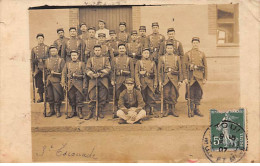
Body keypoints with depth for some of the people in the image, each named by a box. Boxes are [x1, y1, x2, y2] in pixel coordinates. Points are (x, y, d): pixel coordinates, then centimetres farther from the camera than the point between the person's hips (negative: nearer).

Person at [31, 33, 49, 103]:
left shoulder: (47, 48, 5)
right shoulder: (34, 49, 11)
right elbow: (32, 60, 11)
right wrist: (32, 71, 6)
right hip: (38, 69, 2)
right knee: (39, 84, 5)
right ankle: (41, 98, 14)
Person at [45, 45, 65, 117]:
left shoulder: (61, 60, 3)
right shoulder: (47, 60, 16)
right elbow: (45, 70, 20)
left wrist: (55, 73, -11)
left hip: (57, 81, -4)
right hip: (49, 81, 4)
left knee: (57, 96, -4)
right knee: (49, 96, 6)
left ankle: (58, 111, 7)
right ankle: (51, 110, 18)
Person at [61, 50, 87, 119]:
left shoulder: (81, 64, 4)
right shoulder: (67, 63, 10)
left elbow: (84, 75, 2)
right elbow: (64, 73, 10)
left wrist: (84, 86, -3)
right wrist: (63, 83, 0)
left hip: (79, 83, -2)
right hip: (70, 83, 3)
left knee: (79, 98, -2)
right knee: (71, 99, 8)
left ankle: (80, 112, 7)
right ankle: (73, 111, 21)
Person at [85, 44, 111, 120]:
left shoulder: (105, 59, 11)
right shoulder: (90, 59, 13)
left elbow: (108, 68, -1)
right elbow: (87, 69, 4)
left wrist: (100, 73, -14)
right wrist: (92, 74, -15)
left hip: (103, 80, 0)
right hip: (93, 80, 0)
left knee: (103, 98, 1)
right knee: (92, 97, -4)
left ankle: (100, 112, 12)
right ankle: (90, 112, 4)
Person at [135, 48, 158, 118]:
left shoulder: (152, 62, 12)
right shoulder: (139, 62, 5)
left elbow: (155, 74, 11)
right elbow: (136, 73, -1)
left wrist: (155, 83, 2)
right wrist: (138, 83, -10)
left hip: (150, 82, 1)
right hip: (142, 82, -1)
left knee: (151, 96, -3)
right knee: (144, 97, 3)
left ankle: (152, 111, 4)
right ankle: (147, 111, 11)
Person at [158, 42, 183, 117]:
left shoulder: (177, 57, 9)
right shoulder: (162, 58, 9)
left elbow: (180, 70, 7)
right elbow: (159, 70, 6)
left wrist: (180, 80, 1)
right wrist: (160, 81, -1)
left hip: (174, 79, 0)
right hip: (165, 79, 0)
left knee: (174, 95, 1)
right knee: (166, 95, 1)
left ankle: (173, 109, 12)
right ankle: (167, 109, 11)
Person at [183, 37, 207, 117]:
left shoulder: (202, 54, 10)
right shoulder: (188, 54, 3)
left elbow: (205, 66, 9)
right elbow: (184, 66, 0)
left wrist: (205, 78, 2)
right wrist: (185, 77, -8)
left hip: (199, 77, 2)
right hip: (191, 77, -2)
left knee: (199, 94, 5)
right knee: (191, 94, 0)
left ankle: (197, 109, 15)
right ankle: (191, 110, 9)